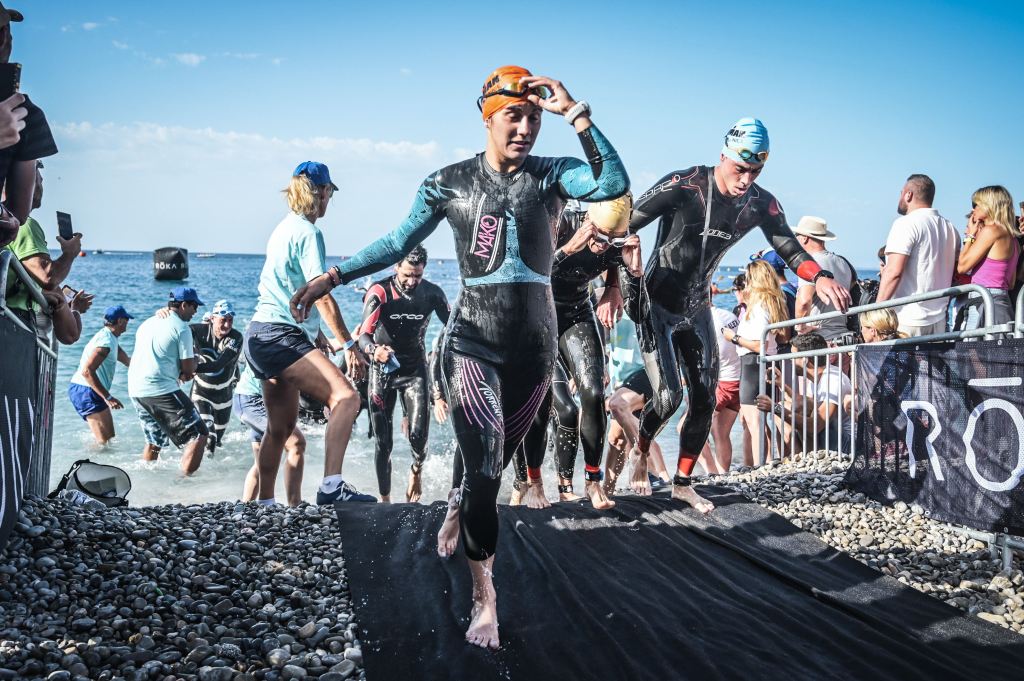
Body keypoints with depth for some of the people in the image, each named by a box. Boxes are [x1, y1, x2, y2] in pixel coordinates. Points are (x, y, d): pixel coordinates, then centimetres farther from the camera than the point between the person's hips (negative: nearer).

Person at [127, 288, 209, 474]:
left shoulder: (147, 324, 18)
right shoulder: (181, 328, -6)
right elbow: (189, 370, -6)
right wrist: (194, 355, 14)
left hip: (136, 391, 8)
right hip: (161, 391, -8)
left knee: (155, 440, 25)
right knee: (199, 434, -6)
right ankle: (186, 478, -17)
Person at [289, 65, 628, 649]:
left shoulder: (551, 176, -2)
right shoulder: (451, 183, -2)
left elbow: (615, 185, -20)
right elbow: (399, 244, 4)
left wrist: (576, 112, -20)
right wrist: (333, 277, -2)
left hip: (534, 346, 2)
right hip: (473, 342, -2)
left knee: (492, 463, 17)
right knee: (484, 465, -13)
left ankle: (457, 512, 51)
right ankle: (485, 597, -2)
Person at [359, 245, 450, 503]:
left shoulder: (432, 293, -9)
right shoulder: (379, 292, -19)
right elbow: (364, 335, -29)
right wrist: (374, 350, -50)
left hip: (415, 370, 1)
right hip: (383, 369, -1)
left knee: (419, 434, -15)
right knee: (383, 441, 0)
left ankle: (416, 470, 18)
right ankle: (384, 498, 13)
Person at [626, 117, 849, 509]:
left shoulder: (761, 204, -7)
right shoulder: (683, 186, -23)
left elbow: (790, 250, 3)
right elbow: (623, 226, -21)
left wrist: (819, 277, -19)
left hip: (696, 308, 6)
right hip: (657, 304, -6)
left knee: (705, 401, 4)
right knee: (668, 396, -14)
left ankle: (682, 484, 21)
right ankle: (640, 451, 19)